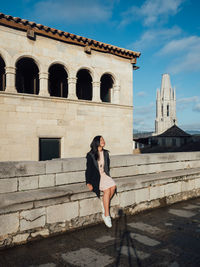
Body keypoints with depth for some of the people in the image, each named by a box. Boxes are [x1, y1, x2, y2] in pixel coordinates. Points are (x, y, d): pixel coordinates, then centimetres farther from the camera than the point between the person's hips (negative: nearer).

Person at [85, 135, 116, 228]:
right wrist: (88, 183, -13)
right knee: (107, 189, -27)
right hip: (95, 177, -5)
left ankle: (104, 204, -6)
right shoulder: (91, 155, -7)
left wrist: (107, 177, 6)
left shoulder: (105, 153, 10)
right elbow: (89, 169, -8)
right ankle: (106, 216, -20)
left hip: (104, 175, 6)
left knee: (113, 186, -25)